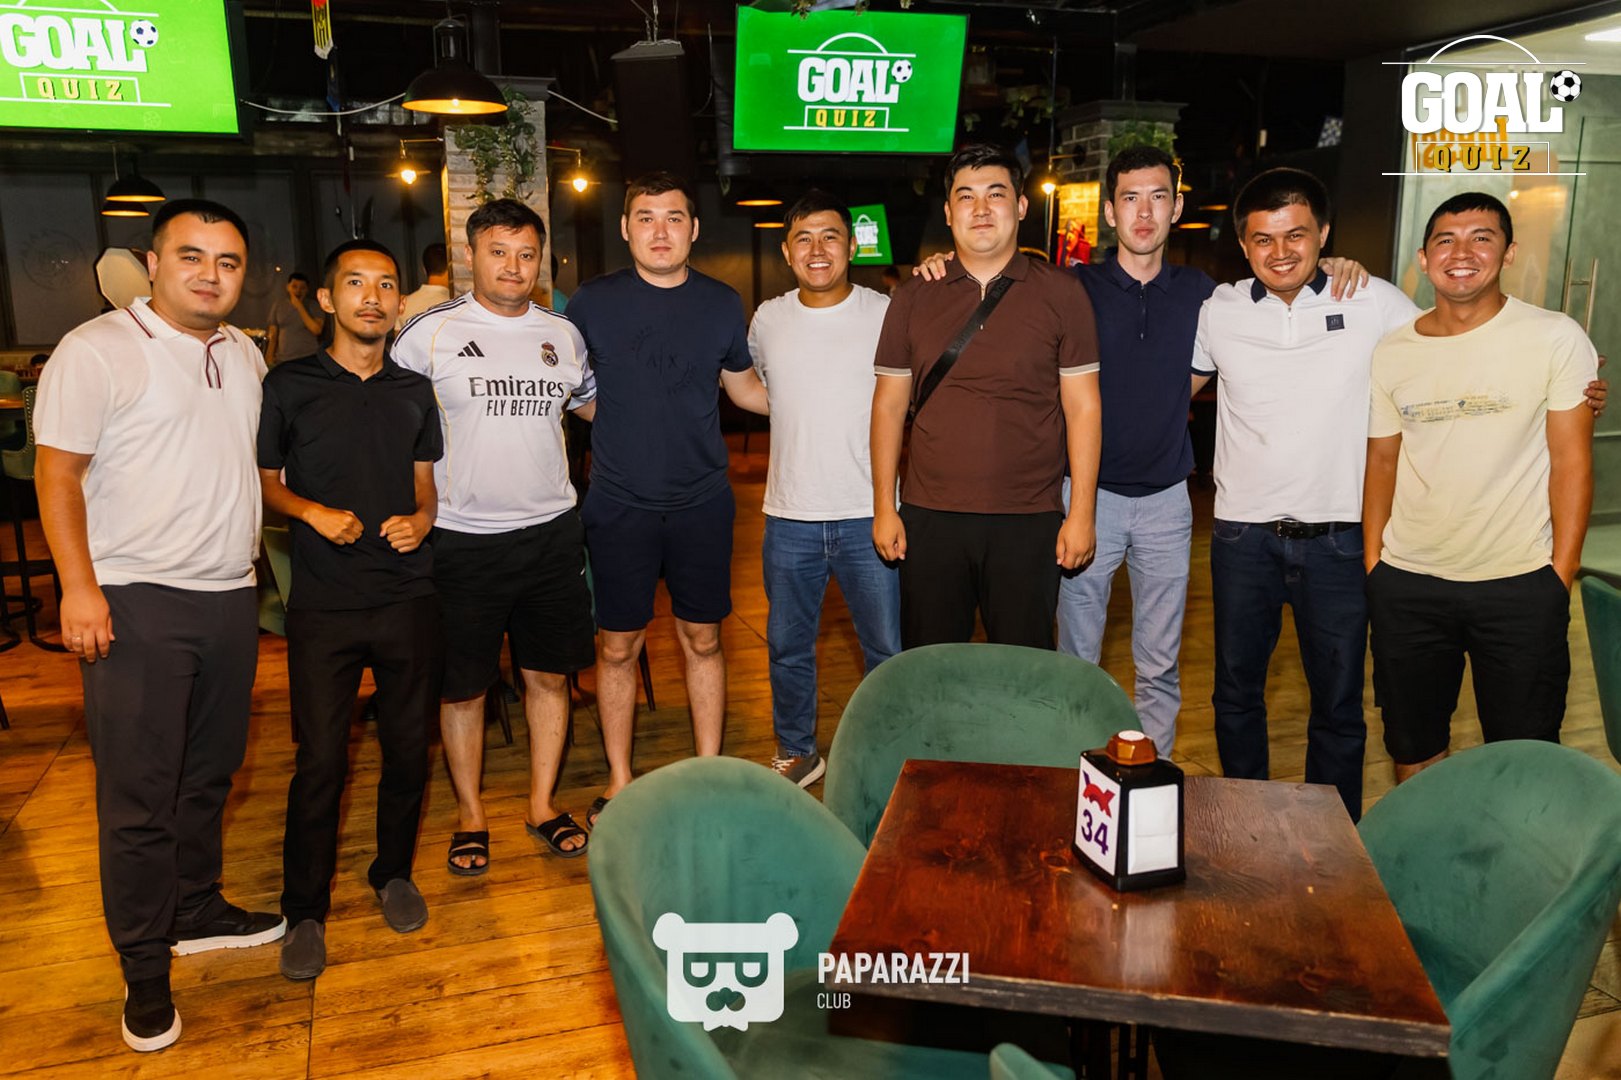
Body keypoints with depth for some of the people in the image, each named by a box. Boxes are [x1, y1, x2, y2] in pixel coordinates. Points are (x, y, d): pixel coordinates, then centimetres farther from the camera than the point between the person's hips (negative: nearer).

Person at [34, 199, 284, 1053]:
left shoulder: (244, 355, 12)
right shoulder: (97, 350, -7)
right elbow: (58, 473, -10)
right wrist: (78, 585, -17)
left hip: (230, 596, 6)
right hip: (136, 602, -6)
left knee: (208, 774, 17)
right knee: (137, 795, 1)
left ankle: (196, 911, 34)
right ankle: (145, 973, 14)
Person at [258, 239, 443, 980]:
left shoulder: (415, 391, 9)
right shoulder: (287, 385, 0)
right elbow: (264, 480, 6)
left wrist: (420, 518, -4)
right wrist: (314, 512, -12)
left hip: (409, 596, 3)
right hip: (324, 604, -3)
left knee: (408, 747, 9)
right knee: (320, 760, -1)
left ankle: (393, 872, 32)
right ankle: (304, 910, 17)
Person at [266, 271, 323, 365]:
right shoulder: (279, 304, 11)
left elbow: (317, 330, -12)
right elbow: (273, 334, 14)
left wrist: (299, 307, -8)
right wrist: (270, 355, 2)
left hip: (308, 358, -3)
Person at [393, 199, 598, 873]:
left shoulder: (562, 335, 8)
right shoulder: (429, 333, -4)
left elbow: (595, 405, 24)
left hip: (551, 532, 3)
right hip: (464, 539, -3)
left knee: (549, 673, 11)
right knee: (462, 686, 7)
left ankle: (542, 804, 28)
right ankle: (470, 815, 25)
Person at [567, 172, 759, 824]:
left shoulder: (721, 304, 3)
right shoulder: (592, 303, -2)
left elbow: (745, 386, 16)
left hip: (701, 501, 1)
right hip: (618, 505, -1)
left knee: (701, 640, 11)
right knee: (619, 646, 7)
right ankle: (619, 783, 24)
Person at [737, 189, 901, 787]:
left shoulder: (888, 314, -3)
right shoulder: (767, 319, 6)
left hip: (868, 516, -2)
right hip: (789, 518, 3)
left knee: (889, 650, 6)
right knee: (788, 647, 15)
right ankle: (796, 753, 35)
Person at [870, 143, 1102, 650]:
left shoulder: (1061, 294, 2)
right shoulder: (913, 298, 6)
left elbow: (1082, 406, 1)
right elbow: (889, 404, 8)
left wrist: (1081, 513, -4)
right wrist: (883, 506, 4)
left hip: (1029, 521, -1)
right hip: (929, 518, 2)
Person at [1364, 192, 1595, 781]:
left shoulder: (1556, 338, -5)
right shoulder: (1393, 352, 3)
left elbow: (1571, 460, -4)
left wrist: (1561, 572, -7)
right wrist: (1371, 563, 5)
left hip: (1521, 583, -3)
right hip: (1406, 582, 3)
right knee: (1412, 746, 16)